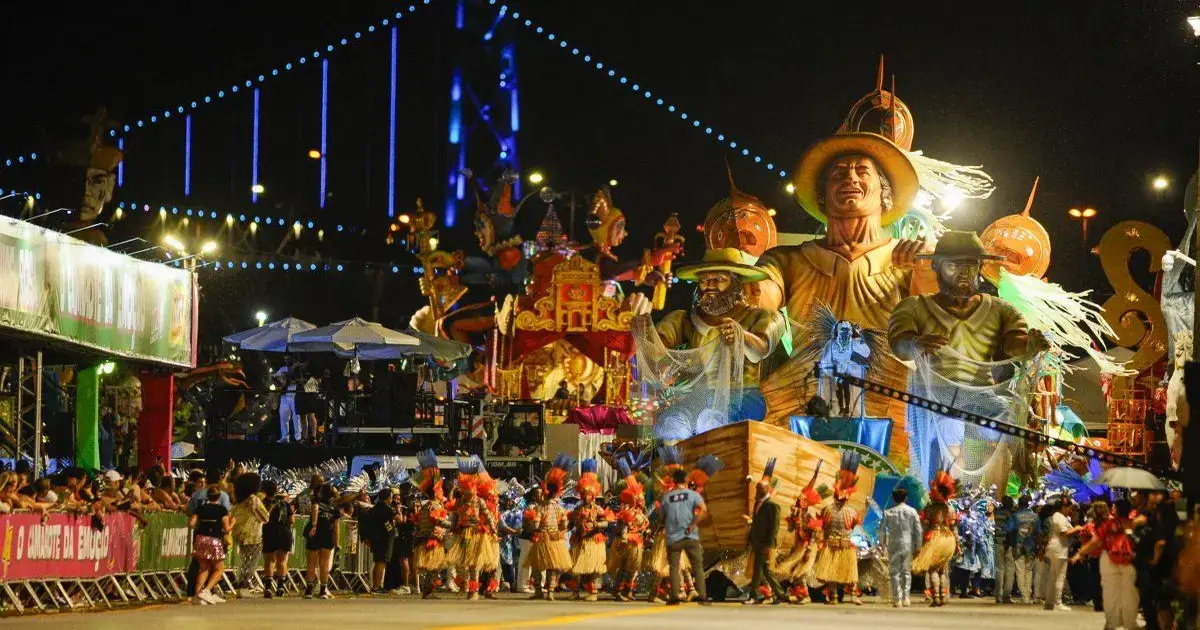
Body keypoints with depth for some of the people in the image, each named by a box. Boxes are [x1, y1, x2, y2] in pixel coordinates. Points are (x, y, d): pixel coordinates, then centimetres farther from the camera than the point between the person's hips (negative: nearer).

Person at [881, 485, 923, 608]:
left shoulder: (888, 512, -2)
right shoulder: (912, 511, -1)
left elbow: (882, 529, -2)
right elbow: (918, 531, -1)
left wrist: (884, 543, 11)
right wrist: (918, 547, 6)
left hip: (893, 545, -1)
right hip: (908, 545, 1)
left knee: (895, 572, 5)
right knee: (906, 572, 10)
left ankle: (897, 599, 1)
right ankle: (906, 598, 3)